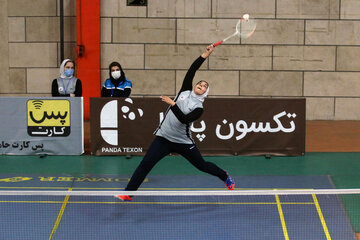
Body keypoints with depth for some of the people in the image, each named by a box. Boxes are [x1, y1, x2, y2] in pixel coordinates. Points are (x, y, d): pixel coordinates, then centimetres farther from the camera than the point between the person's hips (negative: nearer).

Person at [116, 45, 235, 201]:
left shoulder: (199, 108, -7)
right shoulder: (185, 92, 4)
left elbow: (184, 119, -23)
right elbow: (191, 71, -2)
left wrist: (172, 103, -27)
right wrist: (204, 55, -4)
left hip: (183, 142, -2)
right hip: (163, 138, 2)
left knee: (202, 165, 11)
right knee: (145, 164, -10)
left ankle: (225, 177, 39)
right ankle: (128, 193, -7)